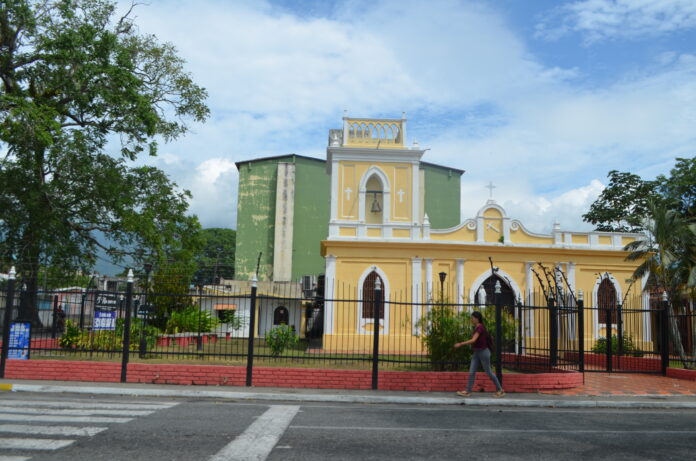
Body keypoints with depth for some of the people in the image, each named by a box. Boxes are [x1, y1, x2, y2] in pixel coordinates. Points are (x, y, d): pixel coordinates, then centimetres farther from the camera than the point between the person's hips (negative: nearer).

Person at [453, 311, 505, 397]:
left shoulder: (480, 328, -20)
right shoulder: (476, 327, 8)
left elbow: (473, 340, -29)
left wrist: (460, 344, -28)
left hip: (483, 352, -9)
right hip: (476, 352, 9)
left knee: (488, 372, 3)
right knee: (472, 372, 3)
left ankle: (500, 390, 19)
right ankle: (468, 391, 5)